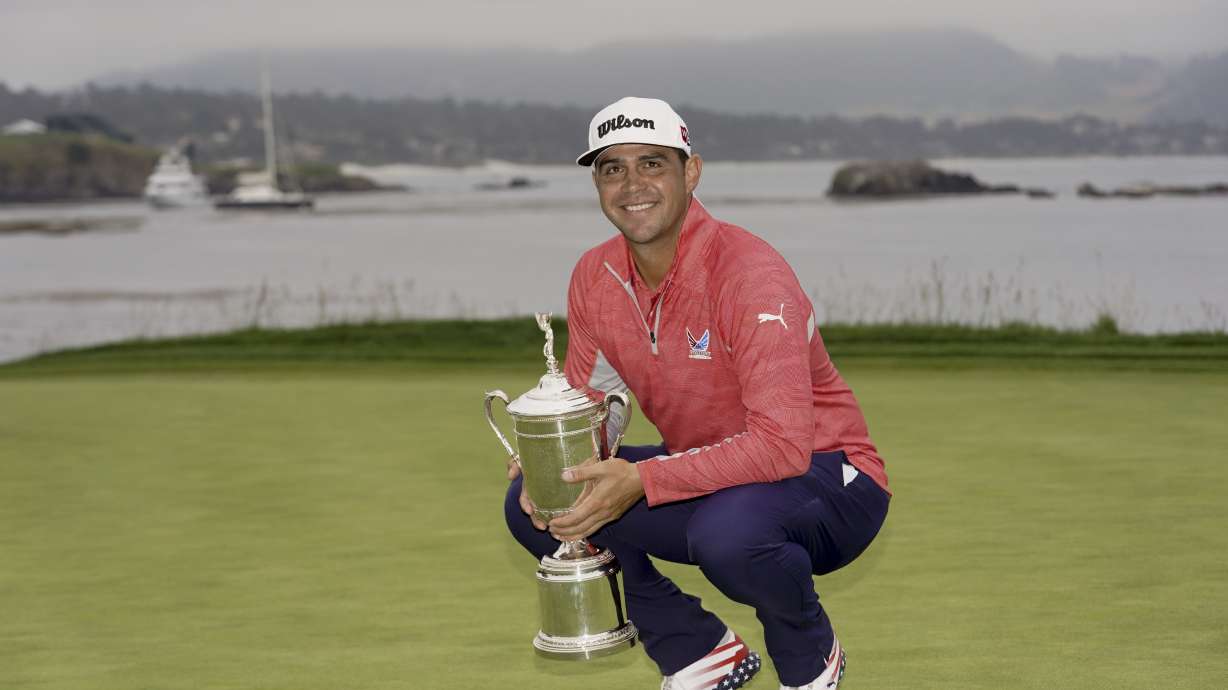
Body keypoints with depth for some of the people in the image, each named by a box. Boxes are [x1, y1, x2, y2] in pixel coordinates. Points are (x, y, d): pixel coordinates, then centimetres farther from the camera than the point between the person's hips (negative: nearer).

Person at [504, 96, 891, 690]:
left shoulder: (747, 271, -24)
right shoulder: (594, 279, -2)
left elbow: (784, 444, -32)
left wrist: (642, 480, -37)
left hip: (824, 480, -7)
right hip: (710, 475, 7)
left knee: (728, 528, -40)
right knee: (532, 501, -8)